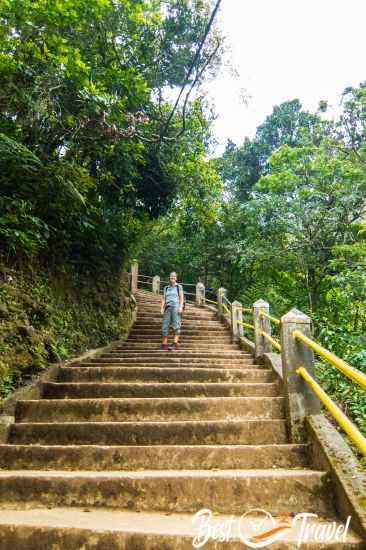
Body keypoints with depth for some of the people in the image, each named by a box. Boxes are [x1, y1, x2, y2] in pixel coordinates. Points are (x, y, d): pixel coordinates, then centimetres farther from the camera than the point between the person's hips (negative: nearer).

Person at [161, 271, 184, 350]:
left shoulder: (179, 286, 13)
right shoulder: (166, 288, 22)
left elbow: (181, 297, 5)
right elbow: (164, 299, 17)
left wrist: (180, 307, -9)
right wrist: (162, 308, 4)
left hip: (176, 306, -4)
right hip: (168, 307, 4)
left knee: (176, 325, -13)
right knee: (165, 325, -2)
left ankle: (175, 343, -19)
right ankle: (164, 343, 2)